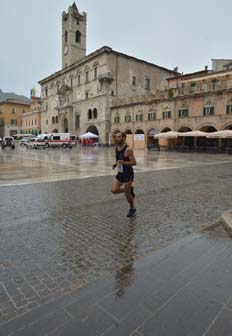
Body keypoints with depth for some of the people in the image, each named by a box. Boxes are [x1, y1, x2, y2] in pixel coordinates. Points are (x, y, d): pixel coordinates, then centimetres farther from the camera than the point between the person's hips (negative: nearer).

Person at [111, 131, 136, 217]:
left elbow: (134, 162, -19)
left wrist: (124, 162, -33)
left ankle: (132, 209, 29)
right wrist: (115, 164, -1)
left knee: (127, 194, 2)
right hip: (120, 173, 7)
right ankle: (130, 189, 22)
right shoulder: (116, 148, 4)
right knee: (114, 190, -6)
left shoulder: (128, 150, -19)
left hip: (128, 174, -7)